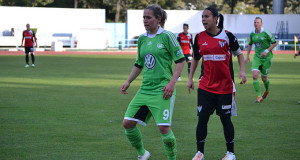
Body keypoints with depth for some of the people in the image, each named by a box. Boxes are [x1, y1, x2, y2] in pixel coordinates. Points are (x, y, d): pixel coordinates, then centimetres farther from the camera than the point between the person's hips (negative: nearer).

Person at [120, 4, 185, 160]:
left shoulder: (167, 36, -6)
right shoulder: (142, 39, 12)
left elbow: (180, 60, -6)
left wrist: (172, 83, -15)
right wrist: (128, 81, 12)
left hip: (162, 91, -6)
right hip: (145, 89, 6)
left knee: (164, 128, -13)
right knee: (127, 123, 0)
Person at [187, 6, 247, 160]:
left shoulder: (227, 36, -5)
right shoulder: (199, 37, 3)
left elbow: (239, 53, 7)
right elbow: (195, 58, 16)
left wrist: (242, 71, -6)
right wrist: (190, 78, 13)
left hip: (225, 86, -2)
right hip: (205, 86, 2)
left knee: (226, 119, 4)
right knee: (202, 118, -3)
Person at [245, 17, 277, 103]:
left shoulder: (266, 33, -13)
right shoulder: (252, 34, 2)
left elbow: (274, 43, -7)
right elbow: (250, 44, 19)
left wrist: (266, 51, -18)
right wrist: (247, 56, 11)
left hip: (267, 57, -4)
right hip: (257, 57, 4)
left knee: (264, 78, 7)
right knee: (254, 75, -15)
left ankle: (267, 90, 42)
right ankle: (259, 96, -9)